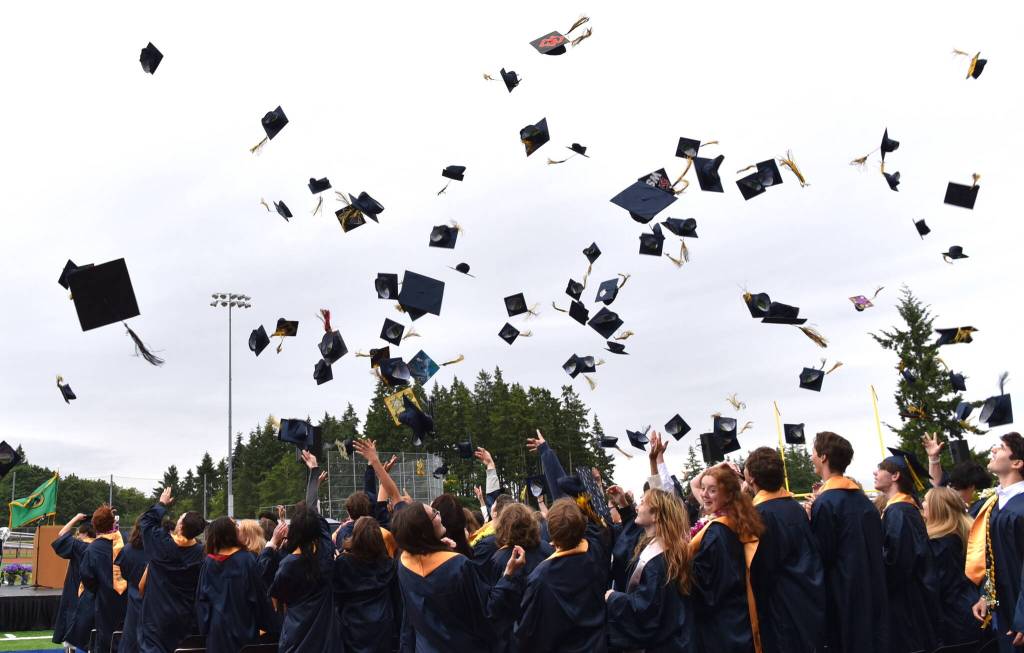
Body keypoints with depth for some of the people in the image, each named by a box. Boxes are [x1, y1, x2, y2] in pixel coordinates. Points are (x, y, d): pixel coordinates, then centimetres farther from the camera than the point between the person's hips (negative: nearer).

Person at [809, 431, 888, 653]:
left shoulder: (825, 503, -17)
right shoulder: (862, 498, 8)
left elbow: (821, 555, -15)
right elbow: (876, 548, 12)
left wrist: (809, 520, -5)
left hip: (843, 593, -7)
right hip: (871, 590, 8)